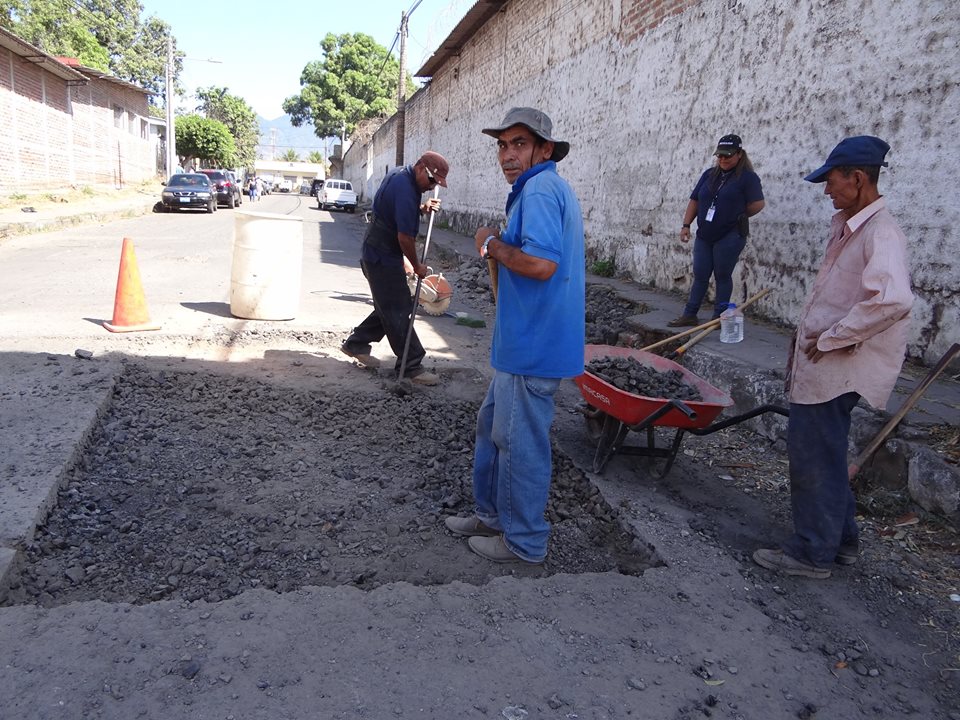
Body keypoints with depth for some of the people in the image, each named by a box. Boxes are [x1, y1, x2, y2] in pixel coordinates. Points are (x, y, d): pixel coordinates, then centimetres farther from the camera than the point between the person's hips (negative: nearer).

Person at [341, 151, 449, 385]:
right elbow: (405, 237, -24)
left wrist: (421, 208, 3)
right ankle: (411, 366, 0)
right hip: (383, 258, -10)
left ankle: (356, 344, 28)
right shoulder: (405, 190, -25)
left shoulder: (399, 173, 6)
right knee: (398, 312, -6)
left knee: (390, 308, 17)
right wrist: (417, 266, -10)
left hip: (377, 254, 10)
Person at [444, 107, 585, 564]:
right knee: (493, 426, 21)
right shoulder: (549, 188, 17)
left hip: (533, 346, -11)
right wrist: (500, 246, 8)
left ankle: (525, 541, 18)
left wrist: (493, 245, -15)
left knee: (520, 442, 2)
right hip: (523, 341, 11)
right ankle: (493, 514, 36)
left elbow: (541, 263, -31)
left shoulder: (541, 189, -17)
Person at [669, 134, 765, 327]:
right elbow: (694, 200, 13)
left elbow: (757, 204, -10)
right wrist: (686, 225, 5)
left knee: (722, 276, 1)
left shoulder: (747, 177, -4)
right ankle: (689, 315, 12)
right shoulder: (709, 175, 13)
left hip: (730, 237, -5)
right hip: (704, 236, 5)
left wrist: (737, 217, 1)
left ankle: (719, 317, 9)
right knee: (700, 276, 7)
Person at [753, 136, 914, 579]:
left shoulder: (880, 233, -18)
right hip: (819, 362, 10)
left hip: (838, 367, -10)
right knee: (823, 454, 18)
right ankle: (841, 540, 33)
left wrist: (831, 338, -24)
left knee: (815, 457, -1)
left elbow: (893, 300, -33)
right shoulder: (847, 227, 12)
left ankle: (812, 553, 14)